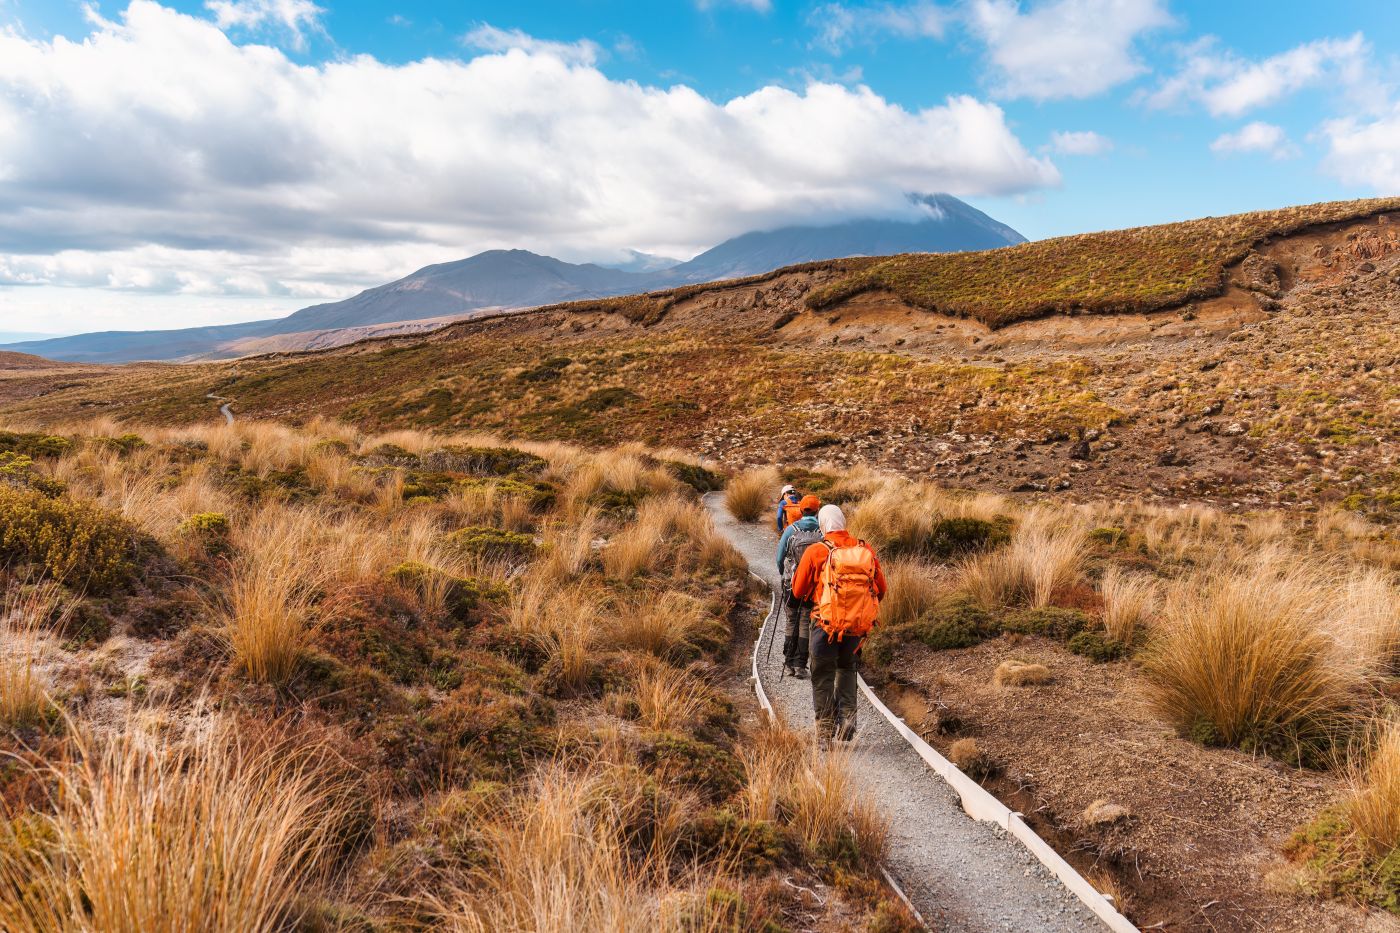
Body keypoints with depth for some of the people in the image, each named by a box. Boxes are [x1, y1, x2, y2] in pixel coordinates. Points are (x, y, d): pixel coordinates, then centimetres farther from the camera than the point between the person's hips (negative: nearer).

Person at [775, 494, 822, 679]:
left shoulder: (791, 530, -4)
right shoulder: (823, 531, -5)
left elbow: (780, 557, 2)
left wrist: (783, 576, 20)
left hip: (791, 583, 1)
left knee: (792, 623, 13)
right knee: (806, 624, 6)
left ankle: (788, 663, 15)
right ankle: (800, 665, 3)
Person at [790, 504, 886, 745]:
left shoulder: (816, 551, -7)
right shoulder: (866, 550, 2)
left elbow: (798, 591, 2)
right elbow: (881, 589, 10)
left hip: (827, 624, -3)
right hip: (859, 625, 3)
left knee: (823, 678, 9)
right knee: (847, 670, 25)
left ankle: (825, 734, 9)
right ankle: (847, 722, 15)